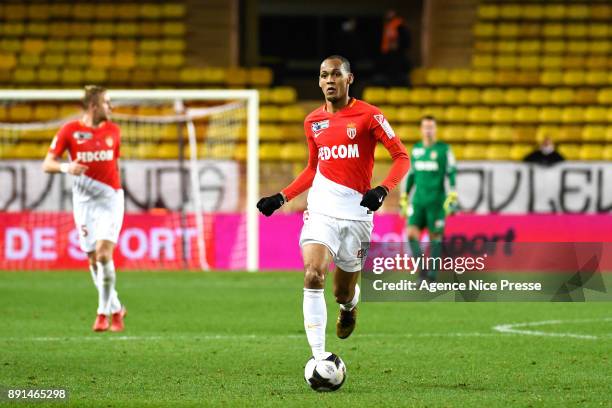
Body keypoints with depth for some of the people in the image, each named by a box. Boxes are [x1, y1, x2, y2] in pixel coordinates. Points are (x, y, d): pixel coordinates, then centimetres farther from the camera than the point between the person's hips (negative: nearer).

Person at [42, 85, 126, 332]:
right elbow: (47, 165, -4)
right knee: (93, 259, 3)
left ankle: (104, 313, -6)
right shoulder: (69, 131, -3)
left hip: (110, 198, 0)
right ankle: (116, 309, 21)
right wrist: (66, 167, -24)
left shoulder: (113, 131, 6)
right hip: (83, 201, 0)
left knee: (104, 254, -15)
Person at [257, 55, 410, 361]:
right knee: (313, 275, -22)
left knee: (343, 292, 8)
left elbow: (402, 157, -3)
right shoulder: (313, 122, 11)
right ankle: (318, 357, -24)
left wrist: (382, 190, -20)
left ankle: (350, 304, 49)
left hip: (357, 211, -2)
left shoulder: (368, 115, -4)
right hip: (321, 209, 2)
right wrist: (281, 198, 13)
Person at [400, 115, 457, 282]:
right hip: (418, 200, 4)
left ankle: (432, 275, 9)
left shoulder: (444, 149, -3)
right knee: (411, 233, -11)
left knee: (435, 236, 1)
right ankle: (422, 269, 1)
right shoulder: (416, 150, 10)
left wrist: (452, 198, -13)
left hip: (436, 201, -4)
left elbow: (451, 174, -4)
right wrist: (404, 198, 19)